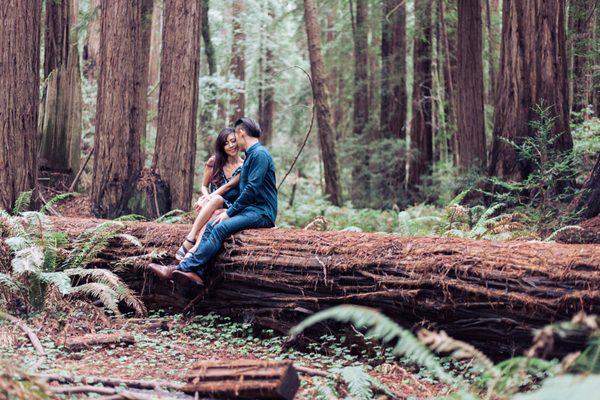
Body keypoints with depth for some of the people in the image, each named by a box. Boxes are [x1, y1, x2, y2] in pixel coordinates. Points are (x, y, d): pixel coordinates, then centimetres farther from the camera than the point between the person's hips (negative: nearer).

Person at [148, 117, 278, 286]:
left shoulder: (260, 154, -10)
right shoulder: (250, 155, 22)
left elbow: (252, 189, -18)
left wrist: (230, 213, -14)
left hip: (262, 212, -9)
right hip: (250, 209, 9)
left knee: (221, 228, -27)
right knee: (211, 226, -9)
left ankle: (185, 267, -31)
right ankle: (196, 272, -23)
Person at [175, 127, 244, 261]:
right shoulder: (214, 162, 9)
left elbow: (228, 186, -9)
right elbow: (204, 186, 13)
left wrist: (208, 198, -20)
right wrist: (206, 197, -10)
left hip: (229, 209, -1)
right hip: (210, 205, 2)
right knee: (216, 199, -36)